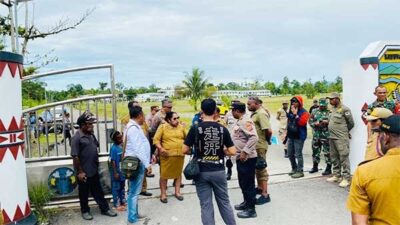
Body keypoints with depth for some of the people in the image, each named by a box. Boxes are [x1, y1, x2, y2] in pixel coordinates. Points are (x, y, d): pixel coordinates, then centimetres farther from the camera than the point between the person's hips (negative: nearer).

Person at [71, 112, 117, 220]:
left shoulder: (91, 135, 4)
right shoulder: (76, 138, -19)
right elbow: (75, 156, -19)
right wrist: (80, 171, -17)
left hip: (93, 170, 7)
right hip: (84, 172, -7)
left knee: (98, 191, 16)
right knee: (84, 193, 12)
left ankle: (105, 209, 26)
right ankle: (85, 211, 28)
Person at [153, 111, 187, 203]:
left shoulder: (181, 127, 7)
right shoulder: (162, 127, -4)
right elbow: (156, 139, -6)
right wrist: (160, 148, -19)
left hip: (180, 154, 3)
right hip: (167, 155, -3)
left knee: (178, 173, 13)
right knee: (164, 174, 2)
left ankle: (177, 192, 27)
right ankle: (163, 194, 15)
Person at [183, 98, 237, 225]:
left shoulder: (195, 128, -9)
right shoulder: (222, 129, -4)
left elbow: (185, 150, -7)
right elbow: (232, 152, -4)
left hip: (202, 172, -1)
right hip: (219, 171, 2)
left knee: (206, 205, 7)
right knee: (224, 202, 17)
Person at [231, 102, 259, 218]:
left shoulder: (246, 121, -19)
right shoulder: (240, 121, 13)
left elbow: (254, 138, -29)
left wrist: (245, 151, -28)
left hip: (247, 158, -10)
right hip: (240, 157, 10)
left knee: (248, 183, -2)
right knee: (243, 182, 20)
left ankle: (251, 209, 7)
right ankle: (246, 202, 34)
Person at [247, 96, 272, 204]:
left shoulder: (261, 114, -19)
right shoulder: (255, 113, 11)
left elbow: (268, 131, -27)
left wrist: (267, 140, -10)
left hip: (260, 146, -10)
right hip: (255, 145, 10)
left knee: (261, 168, -4)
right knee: (257, 167, 20)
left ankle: (265, 195, 3)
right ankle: (259, 188, 36)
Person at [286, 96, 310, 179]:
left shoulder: (304, 112, -9)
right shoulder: (291, 111, 13)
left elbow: (302, 122, -24)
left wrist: (295, 114, -22)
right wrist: (287, 134, 23)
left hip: (299, 136, -8)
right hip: (291, 136, 8)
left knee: (298, 154, -6)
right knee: (290, 154, 14)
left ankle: (300, 171, 3)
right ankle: (294, 169, 29)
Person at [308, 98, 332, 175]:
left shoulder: (330, 112, -2)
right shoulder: (314, 111, 11)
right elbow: (310, 121, 9)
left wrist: (327, 122, -21)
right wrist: (315, 123, -9)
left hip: (326, 135, -5)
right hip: (316, 135, 5)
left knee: (327, 152, -2)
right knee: (315, 151, 13)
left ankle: (328, 168, 9)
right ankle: (315, 167, 28)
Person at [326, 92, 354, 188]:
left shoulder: (344, 109, -11)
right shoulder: (332, 109, 13)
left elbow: (351, 123, -3)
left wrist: (344, 131, 9)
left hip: (341, 138, -8)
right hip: (332, 137, 8)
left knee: (344, 158, -7)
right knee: (334, 157, 15)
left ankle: (346, 178, -2)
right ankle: (336, 175, 26)